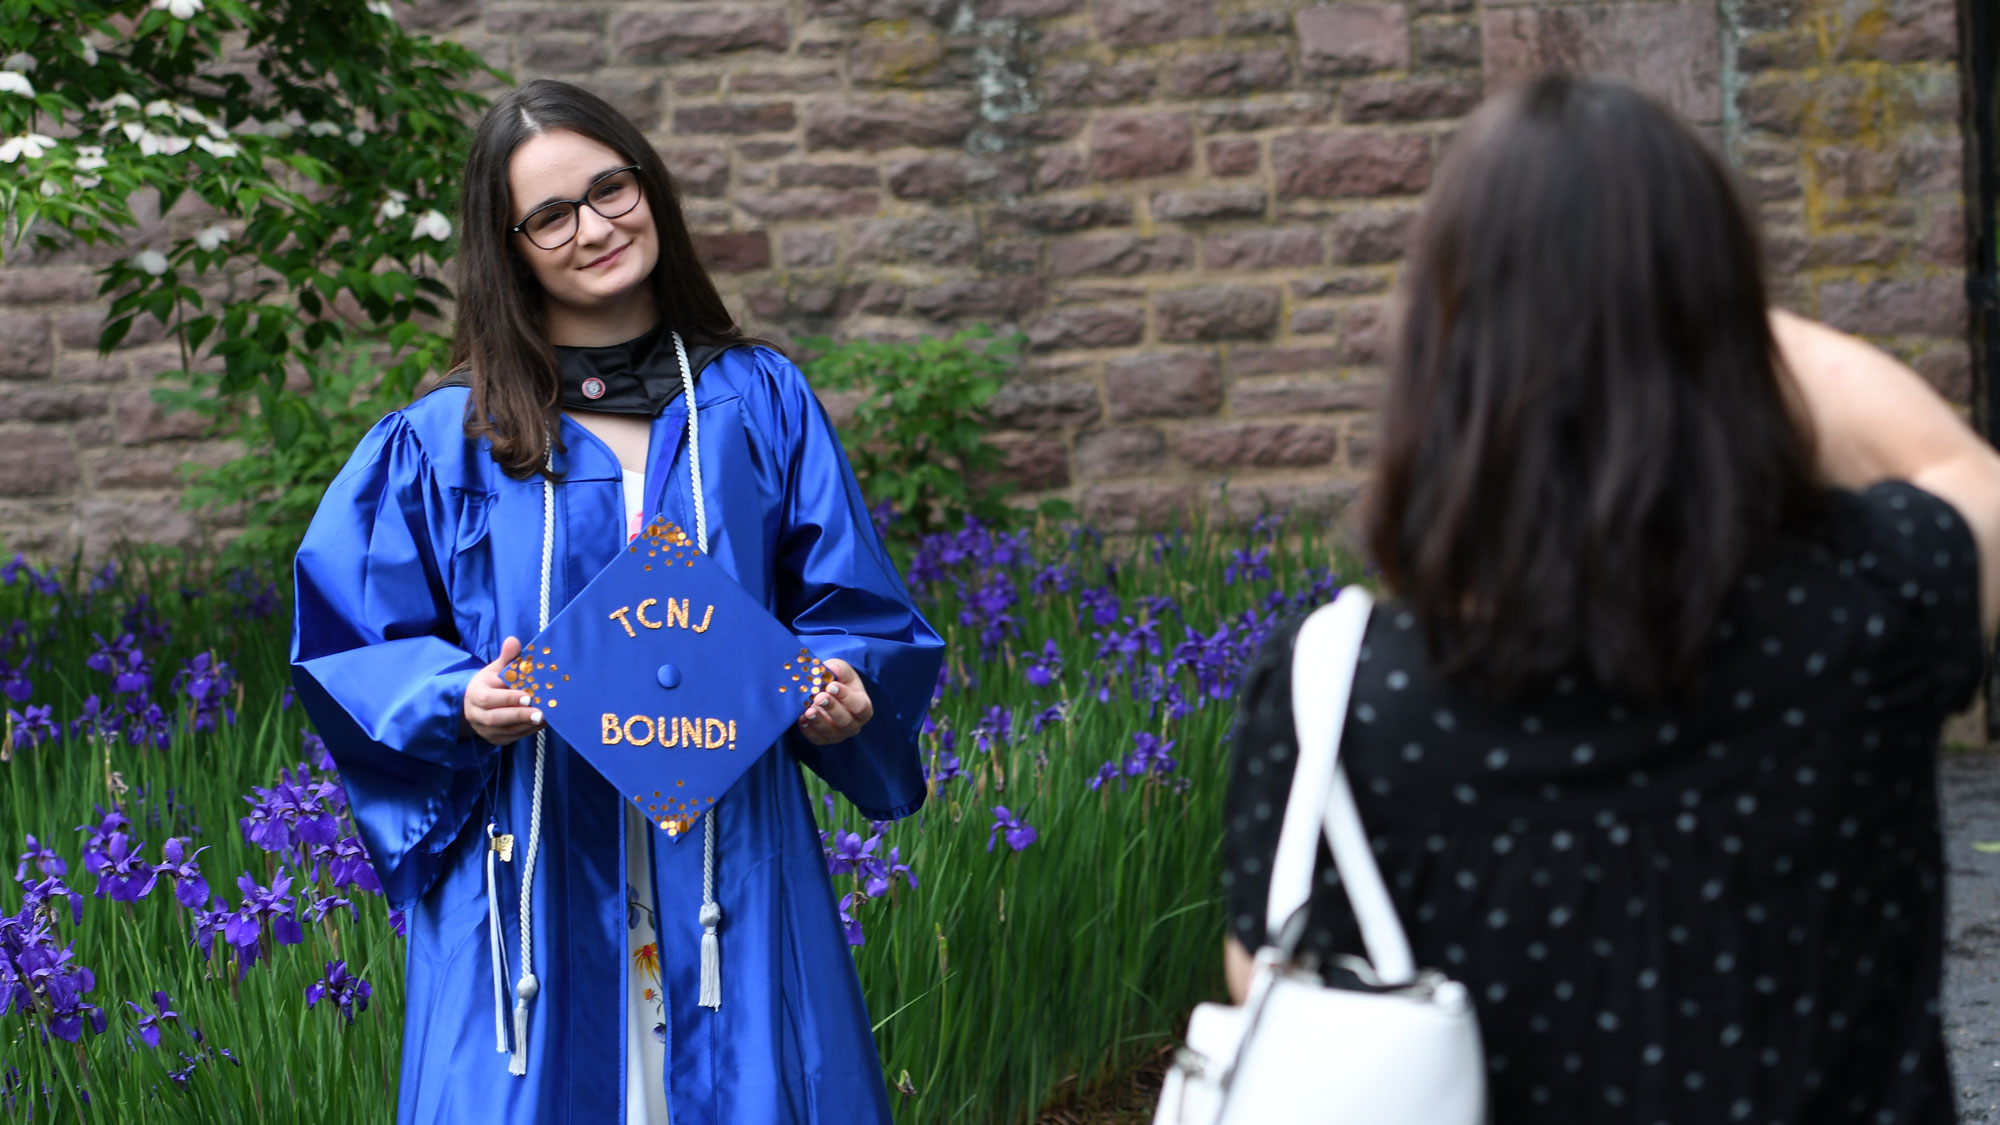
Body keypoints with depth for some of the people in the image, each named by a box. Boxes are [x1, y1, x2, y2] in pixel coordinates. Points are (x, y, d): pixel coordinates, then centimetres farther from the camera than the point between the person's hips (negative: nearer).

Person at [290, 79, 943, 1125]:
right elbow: (353, 647, 5)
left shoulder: (761, 403, 6)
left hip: (730, 872, 1)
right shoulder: (445, 441, 2)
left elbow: (856, 612, 10)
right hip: (536, 887, -1)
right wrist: (460, 701, -14)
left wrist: (842, 686, -11)